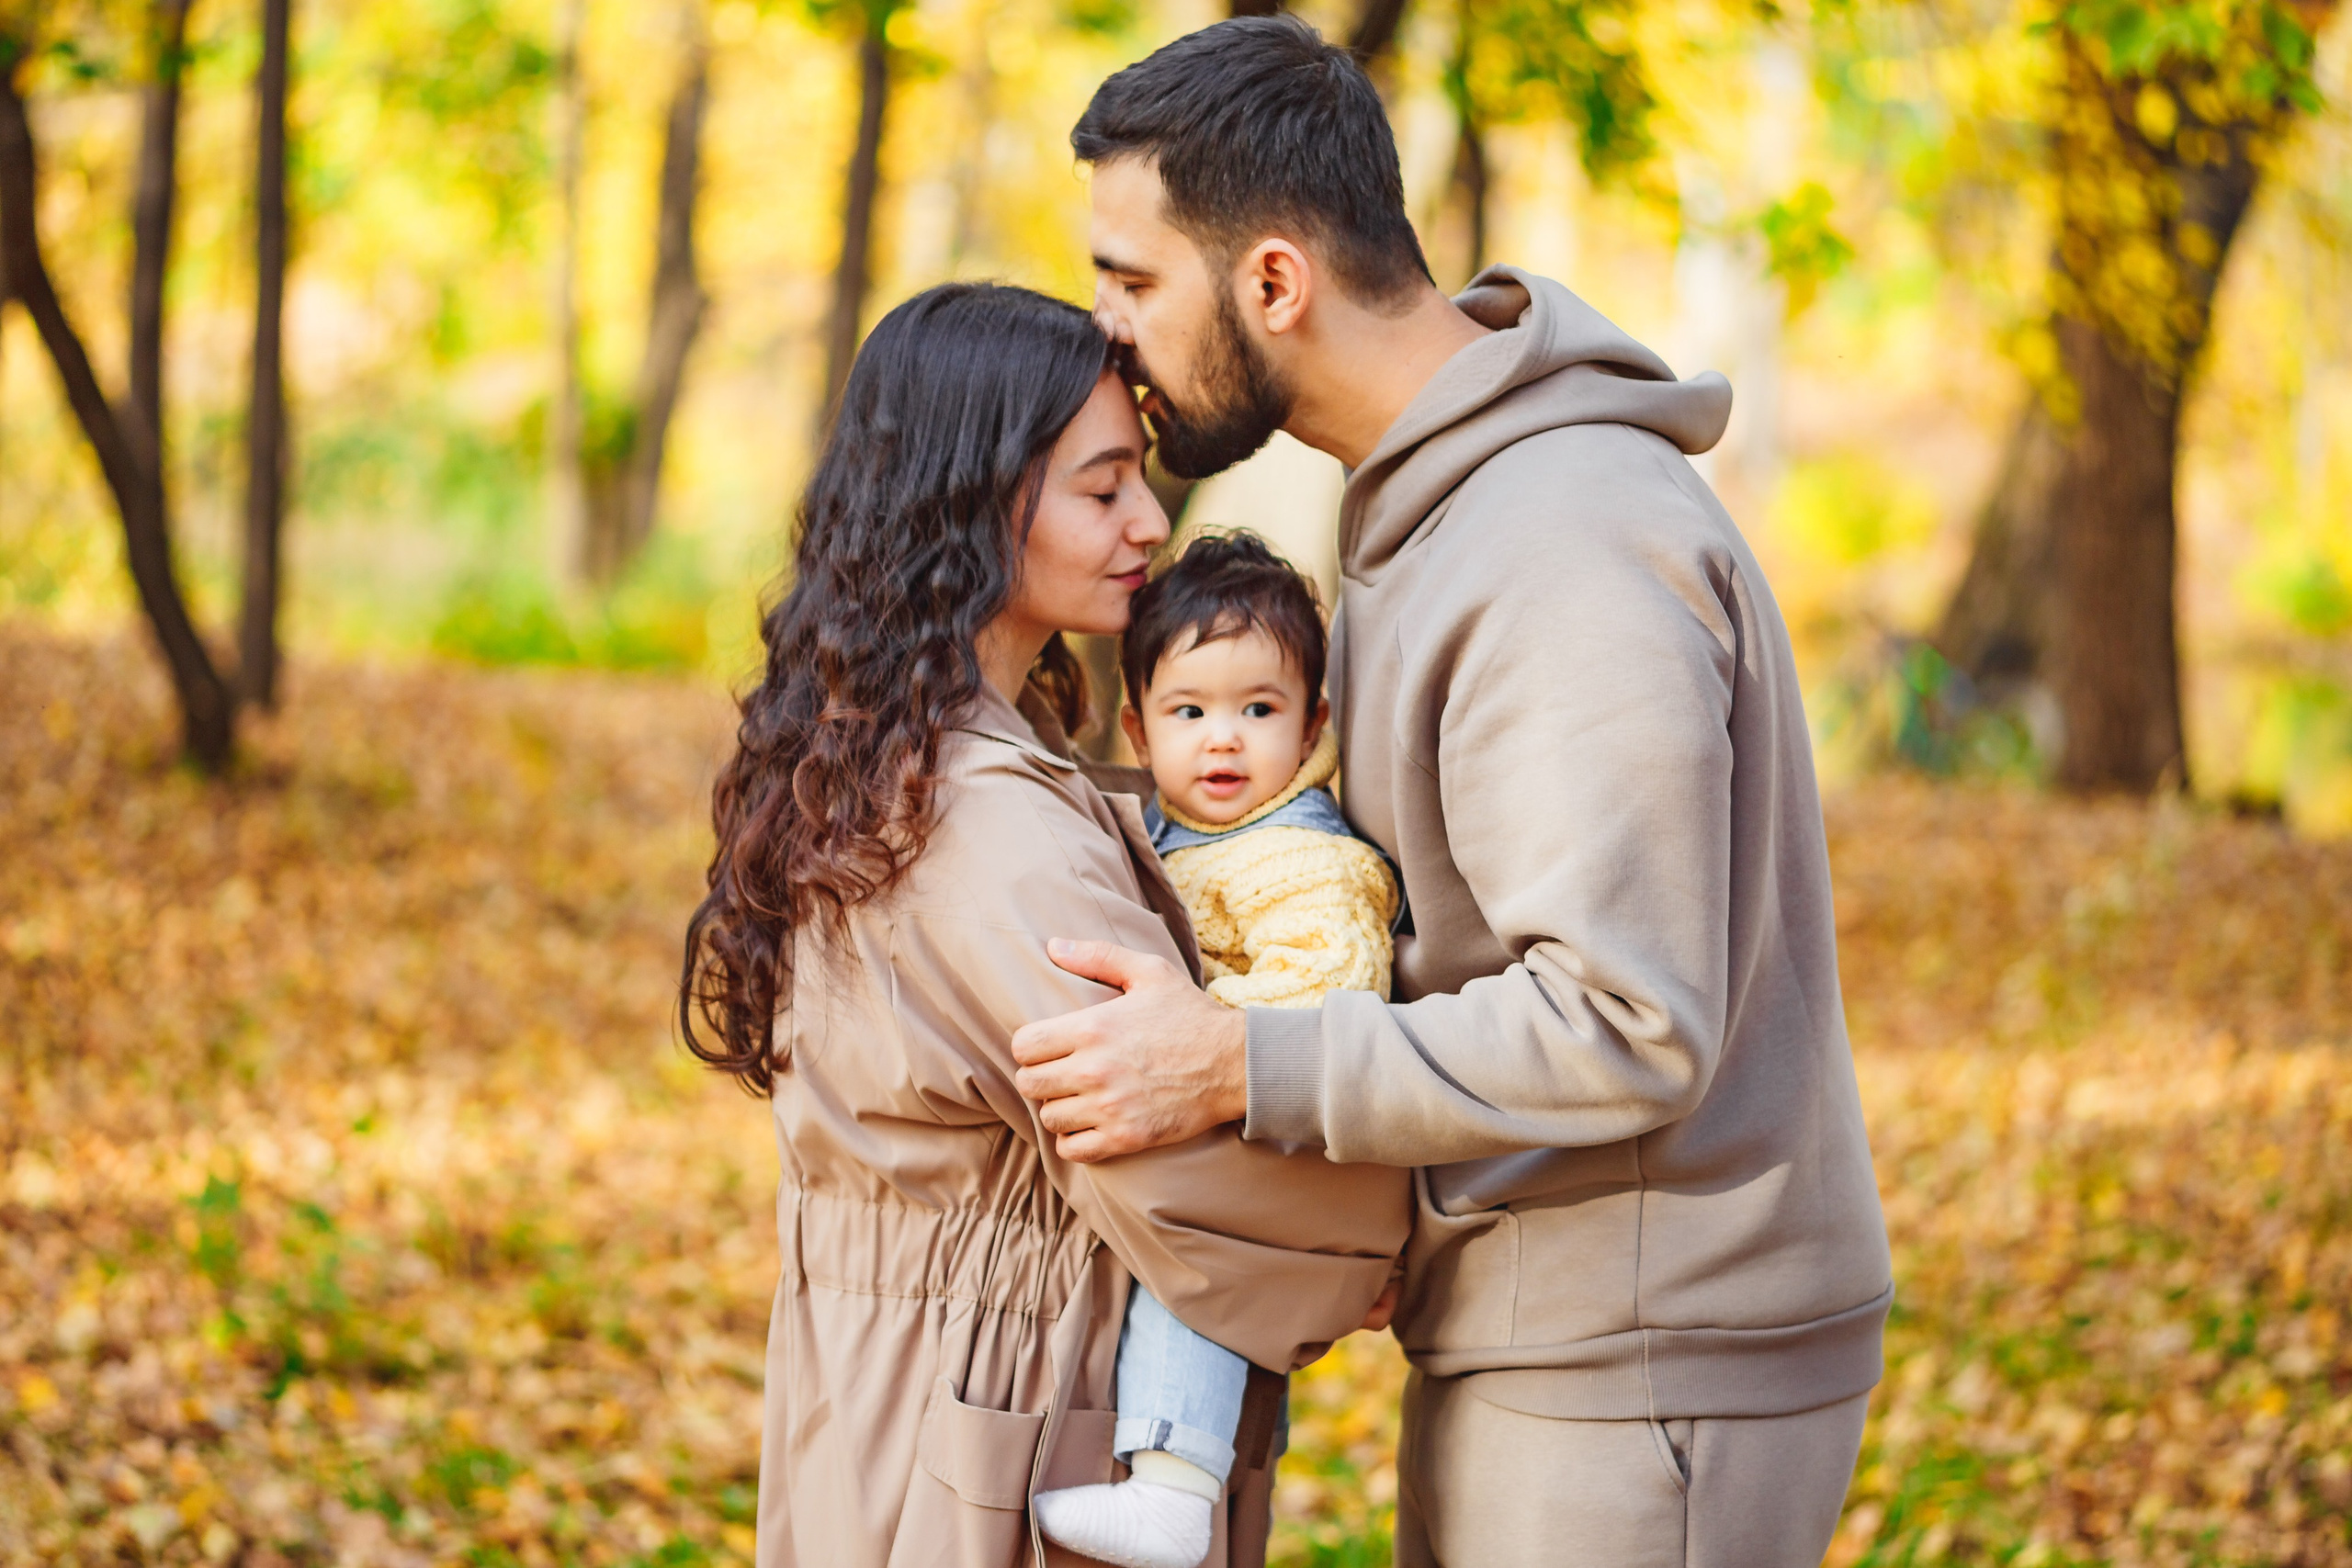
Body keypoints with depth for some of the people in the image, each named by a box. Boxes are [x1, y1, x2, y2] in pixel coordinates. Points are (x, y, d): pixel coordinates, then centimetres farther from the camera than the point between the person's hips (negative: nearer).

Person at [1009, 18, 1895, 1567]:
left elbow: (1630, 1030, -28)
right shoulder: (1429, 503, 11)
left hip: (1640, 1378, -10)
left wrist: (1239, 1068, -26)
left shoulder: (1574, 553, -23)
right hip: (1537, 1335, 10)